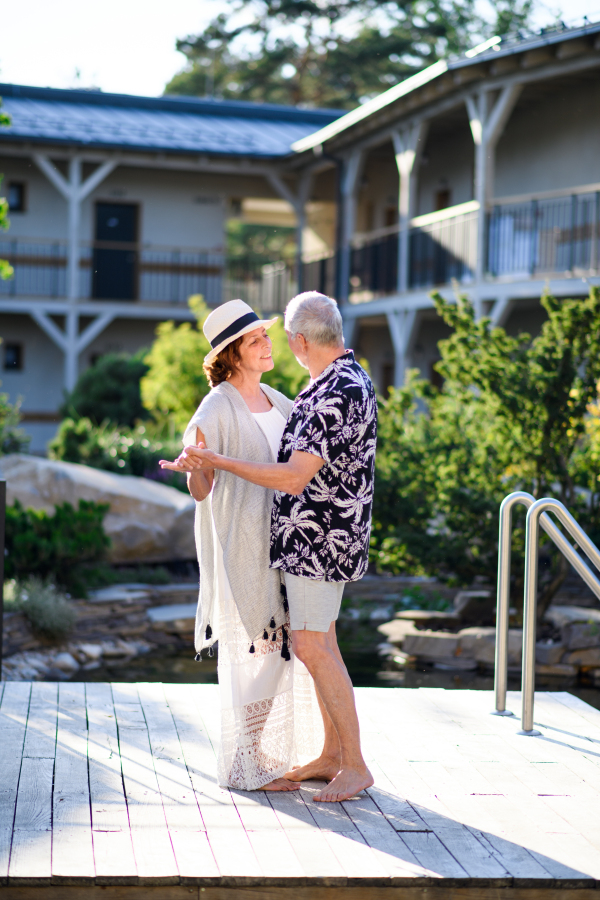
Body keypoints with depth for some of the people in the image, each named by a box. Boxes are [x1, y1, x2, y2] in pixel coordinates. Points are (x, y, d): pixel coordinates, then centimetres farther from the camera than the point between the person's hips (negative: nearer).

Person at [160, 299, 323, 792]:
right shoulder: (217, 409, -11)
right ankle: (245, 765, 8)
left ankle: (275, 752, 25)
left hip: (280, 541, 7)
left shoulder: (278, 402, 11)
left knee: (285, 645, 11)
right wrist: (191, 468, -32)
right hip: (239, 543, -7)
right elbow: (200, 491, -11)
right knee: (253, 650, -4)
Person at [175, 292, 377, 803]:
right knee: (320, 642, 14)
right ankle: (332, 755, 22)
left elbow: (293, 477, -25)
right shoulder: (349, 379, 12)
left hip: (318, 537, -10)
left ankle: (355, 765, -2)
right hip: (321, 536, 10)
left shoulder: (338, 394, -23)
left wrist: (217, 461, -19)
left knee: (311, 647, -9)